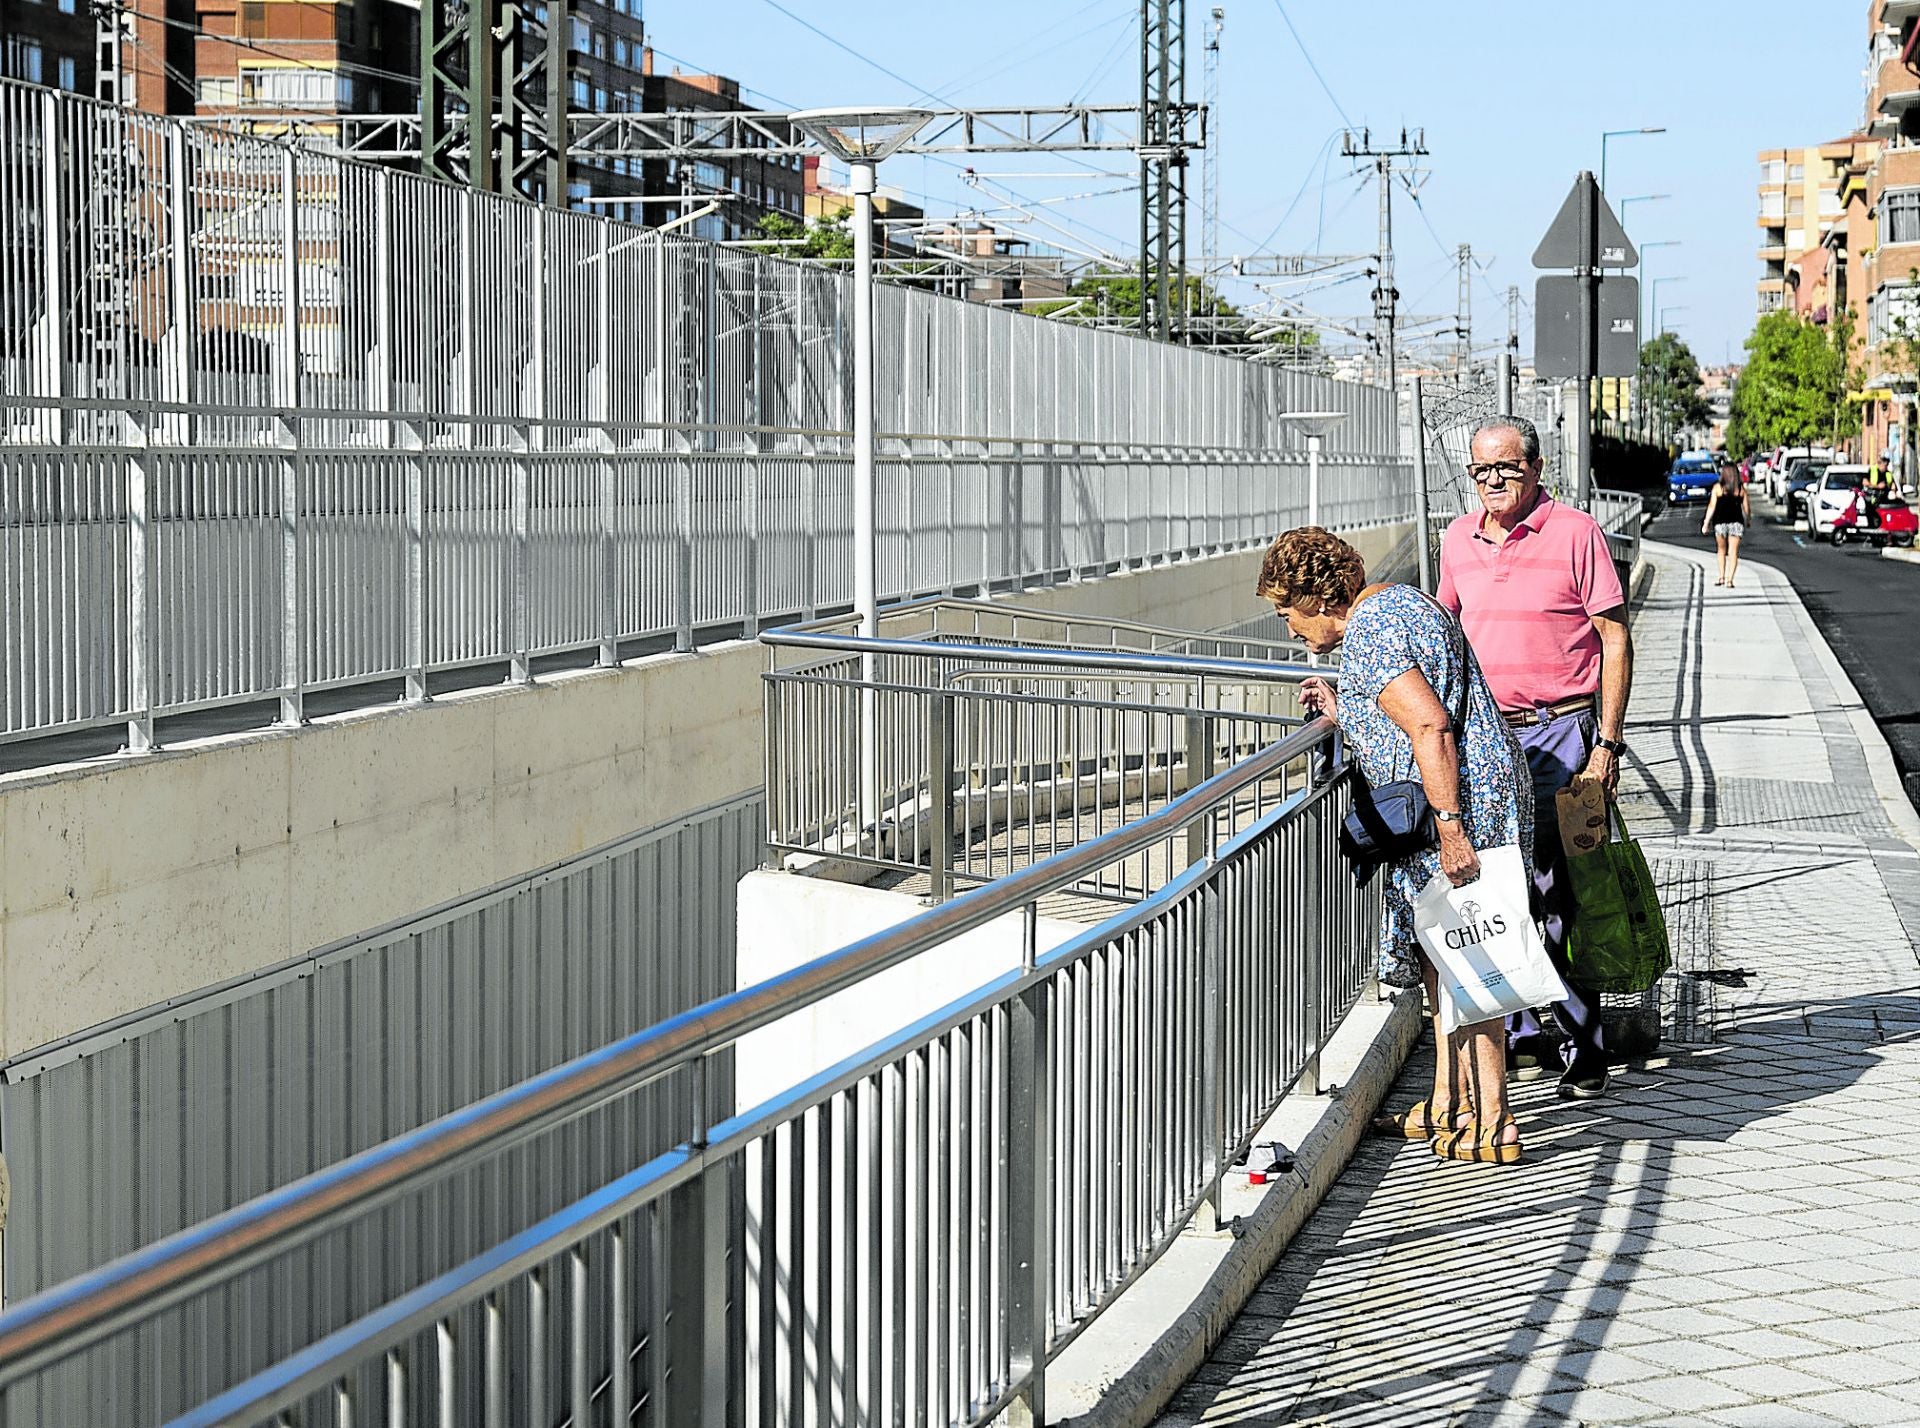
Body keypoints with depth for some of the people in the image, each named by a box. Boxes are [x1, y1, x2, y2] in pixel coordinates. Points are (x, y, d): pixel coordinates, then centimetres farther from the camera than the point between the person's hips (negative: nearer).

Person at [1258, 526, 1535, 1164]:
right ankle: (1449, 1105, 23)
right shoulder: (1399, 601, 18)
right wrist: (1344, 711, 23)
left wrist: (1449, 827, -28)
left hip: (1460, 801, -11)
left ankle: (1491, 1124, -4)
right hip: (1481, 793, 11)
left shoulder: (1367, 631, -15)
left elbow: (1431, 727, -25)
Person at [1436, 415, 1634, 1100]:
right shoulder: (1459, 538, 9)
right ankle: (1524, 1035, 17)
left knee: (1562, 896, -5)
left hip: (1560, 734, -5)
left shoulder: (1575, 532, -6)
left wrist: (1607, 743, -11)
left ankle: (1584, 1046, 2)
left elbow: (1615, 640, -6)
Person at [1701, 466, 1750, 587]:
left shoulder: (1717, 487, -1)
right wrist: (1748, 520, 21)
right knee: (1733, 552, 0)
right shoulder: (1741, 489, 3)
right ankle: (1729, 579, -8)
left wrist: (1706, 523, -2)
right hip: (1736, 522, 0)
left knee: (1722, 550, 17)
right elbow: (1746, 508, 5)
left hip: (1720, 522, 0)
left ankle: (1722, 577, 14)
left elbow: (1712, 506, -5)